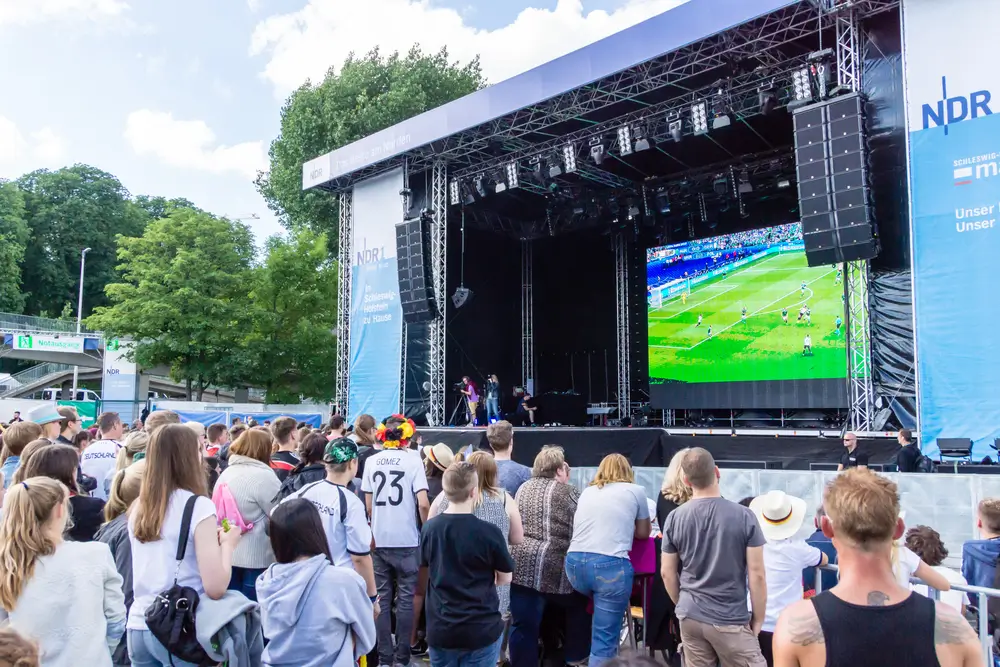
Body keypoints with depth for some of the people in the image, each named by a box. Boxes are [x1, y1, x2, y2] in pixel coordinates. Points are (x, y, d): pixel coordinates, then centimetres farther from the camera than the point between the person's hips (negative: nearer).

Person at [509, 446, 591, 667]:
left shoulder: (524, 487, 17)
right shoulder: (568, 491, 1)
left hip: (520, 562, 4)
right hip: (553, 566, -4)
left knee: (523, 626, 5)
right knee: (578, 604, 22)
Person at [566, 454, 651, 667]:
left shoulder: (587, 492, 23)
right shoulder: (635, 491, 12)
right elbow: (643, 533, 23)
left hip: (575, 562, 4)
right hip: (610, 565, -4)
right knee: (603, 641, 1)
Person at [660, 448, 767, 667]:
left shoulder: (674, 518, -4)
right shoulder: (744, 516, -12)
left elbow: (667, 572, 3)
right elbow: (756, 574, -10)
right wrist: (758, 619, 1)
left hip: (690, 616, 3)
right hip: (730, 618, -3)